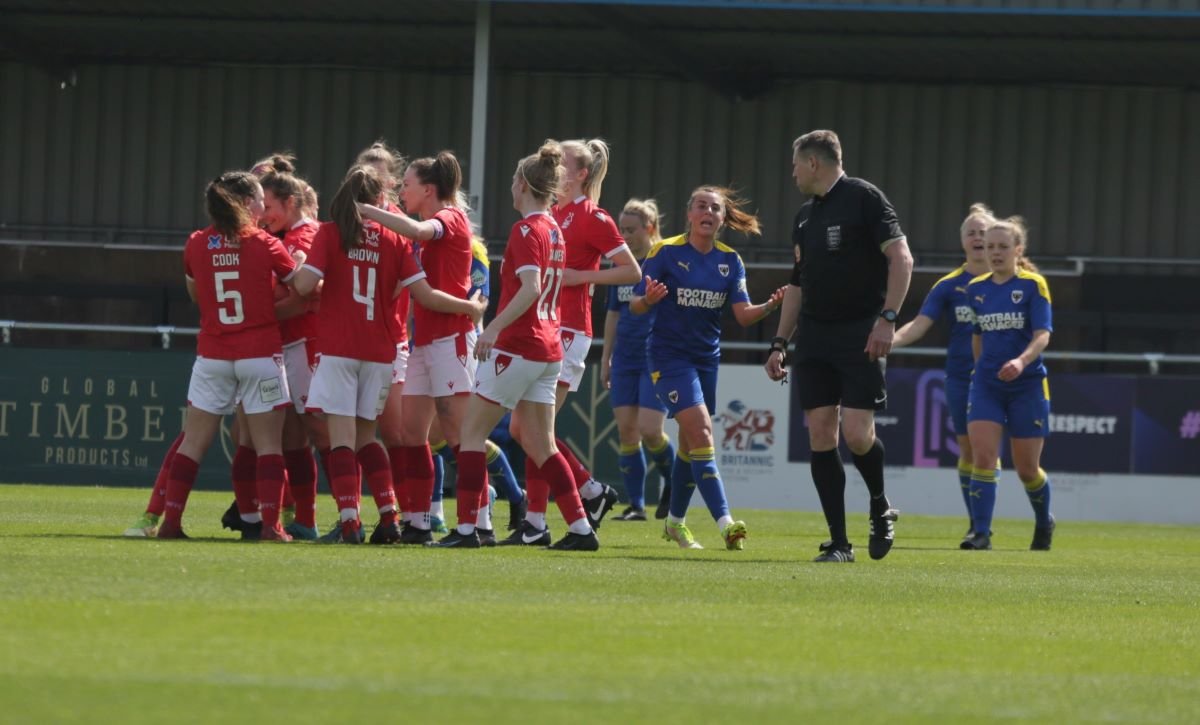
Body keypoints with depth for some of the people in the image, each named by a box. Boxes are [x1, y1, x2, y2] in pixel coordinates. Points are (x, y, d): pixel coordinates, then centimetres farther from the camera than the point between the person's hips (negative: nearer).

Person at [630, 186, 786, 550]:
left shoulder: (730, 261, 4)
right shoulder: (665, 252, -9)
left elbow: (743, 314, -2)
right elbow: (635, 305, -9)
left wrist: (771, 306, -22)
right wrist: (648, 300, -32)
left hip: (707, 358, 6)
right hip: (669, 355, -6)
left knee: (691, 441, 13)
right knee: (700, 431, -18)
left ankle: (675, 521, 31)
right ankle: (725, 523, -25)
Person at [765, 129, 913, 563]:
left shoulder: (863, 198, -6)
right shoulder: (805, 216, 18)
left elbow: (901, 259, -13)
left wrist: (887, 318, -22)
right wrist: (780, 343, 18)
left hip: (860, 334, -7)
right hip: (814, 335, 7)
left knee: (856, 434, -15)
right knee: (820, 435, -1)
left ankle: (881, 509, 14)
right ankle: (839, 544, 1)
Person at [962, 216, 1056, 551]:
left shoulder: (1033, 285, -7)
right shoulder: (976, 289, 7)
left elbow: (1042, 335, -16)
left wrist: (1021, 361, -33)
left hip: (1027, 384, -3)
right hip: (986, 383, 3)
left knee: (1027, 469, 6)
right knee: (982, 456, -14)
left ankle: (1044, 522, 33)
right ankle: (981, 533, -15)